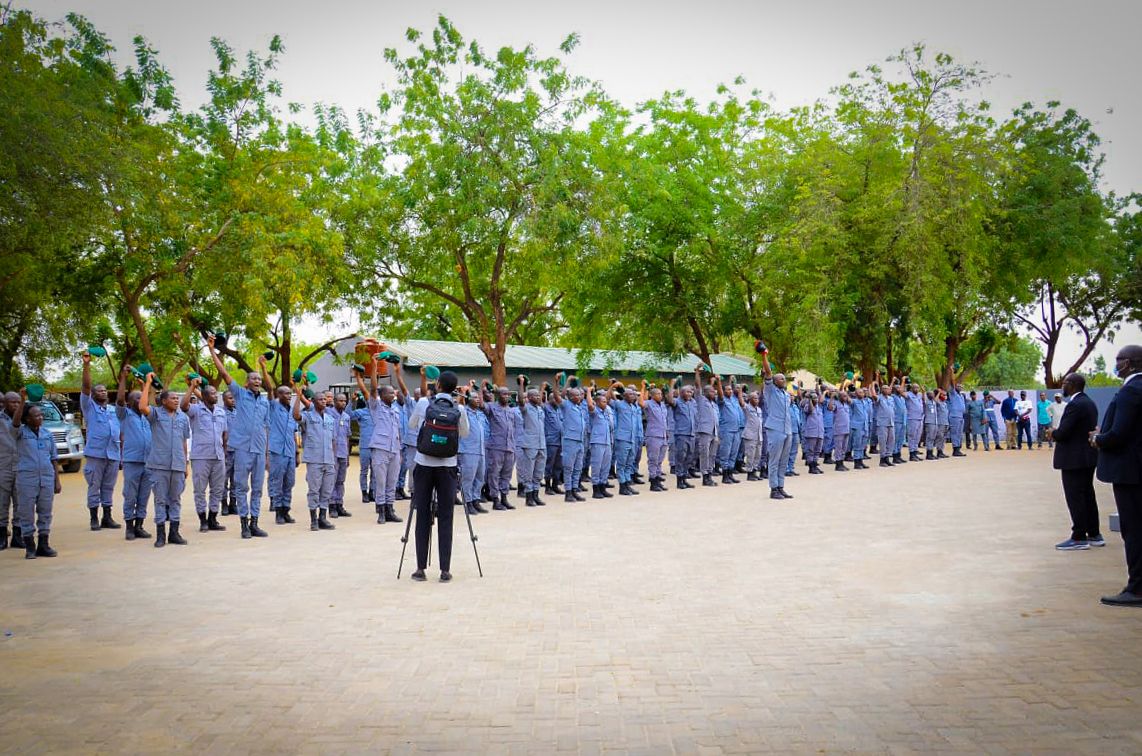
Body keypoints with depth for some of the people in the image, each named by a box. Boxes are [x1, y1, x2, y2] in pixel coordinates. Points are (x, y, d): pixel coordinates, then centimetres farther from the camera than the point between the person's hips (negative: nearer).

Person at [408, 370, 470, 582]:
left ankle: (421, 568, 8)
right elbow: (465, 433, 12)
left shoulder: (423, 403, -5)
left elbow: (412, 424, 12)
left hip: (423, 465, 0)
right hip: (447, 467, 0)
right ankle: (445, 570, 4)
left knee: (422, 517, 6)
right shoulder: (459, 410, -4)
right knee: (445, 518, 4)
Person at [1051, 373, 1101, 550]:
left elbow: (1063, 432, -22)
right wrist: (1058, 432, 10)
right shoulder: (1089, 403, 12)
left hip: (1074, 459, -10)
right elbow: (1091, 428, 16)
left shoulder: (1075, 405, -19)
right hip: (1088, 457, 10)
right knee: (1087, 496, 15)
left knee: (1075, 498, -4)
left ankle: (1079, 538, -1)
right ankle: (1094, 535, 22)